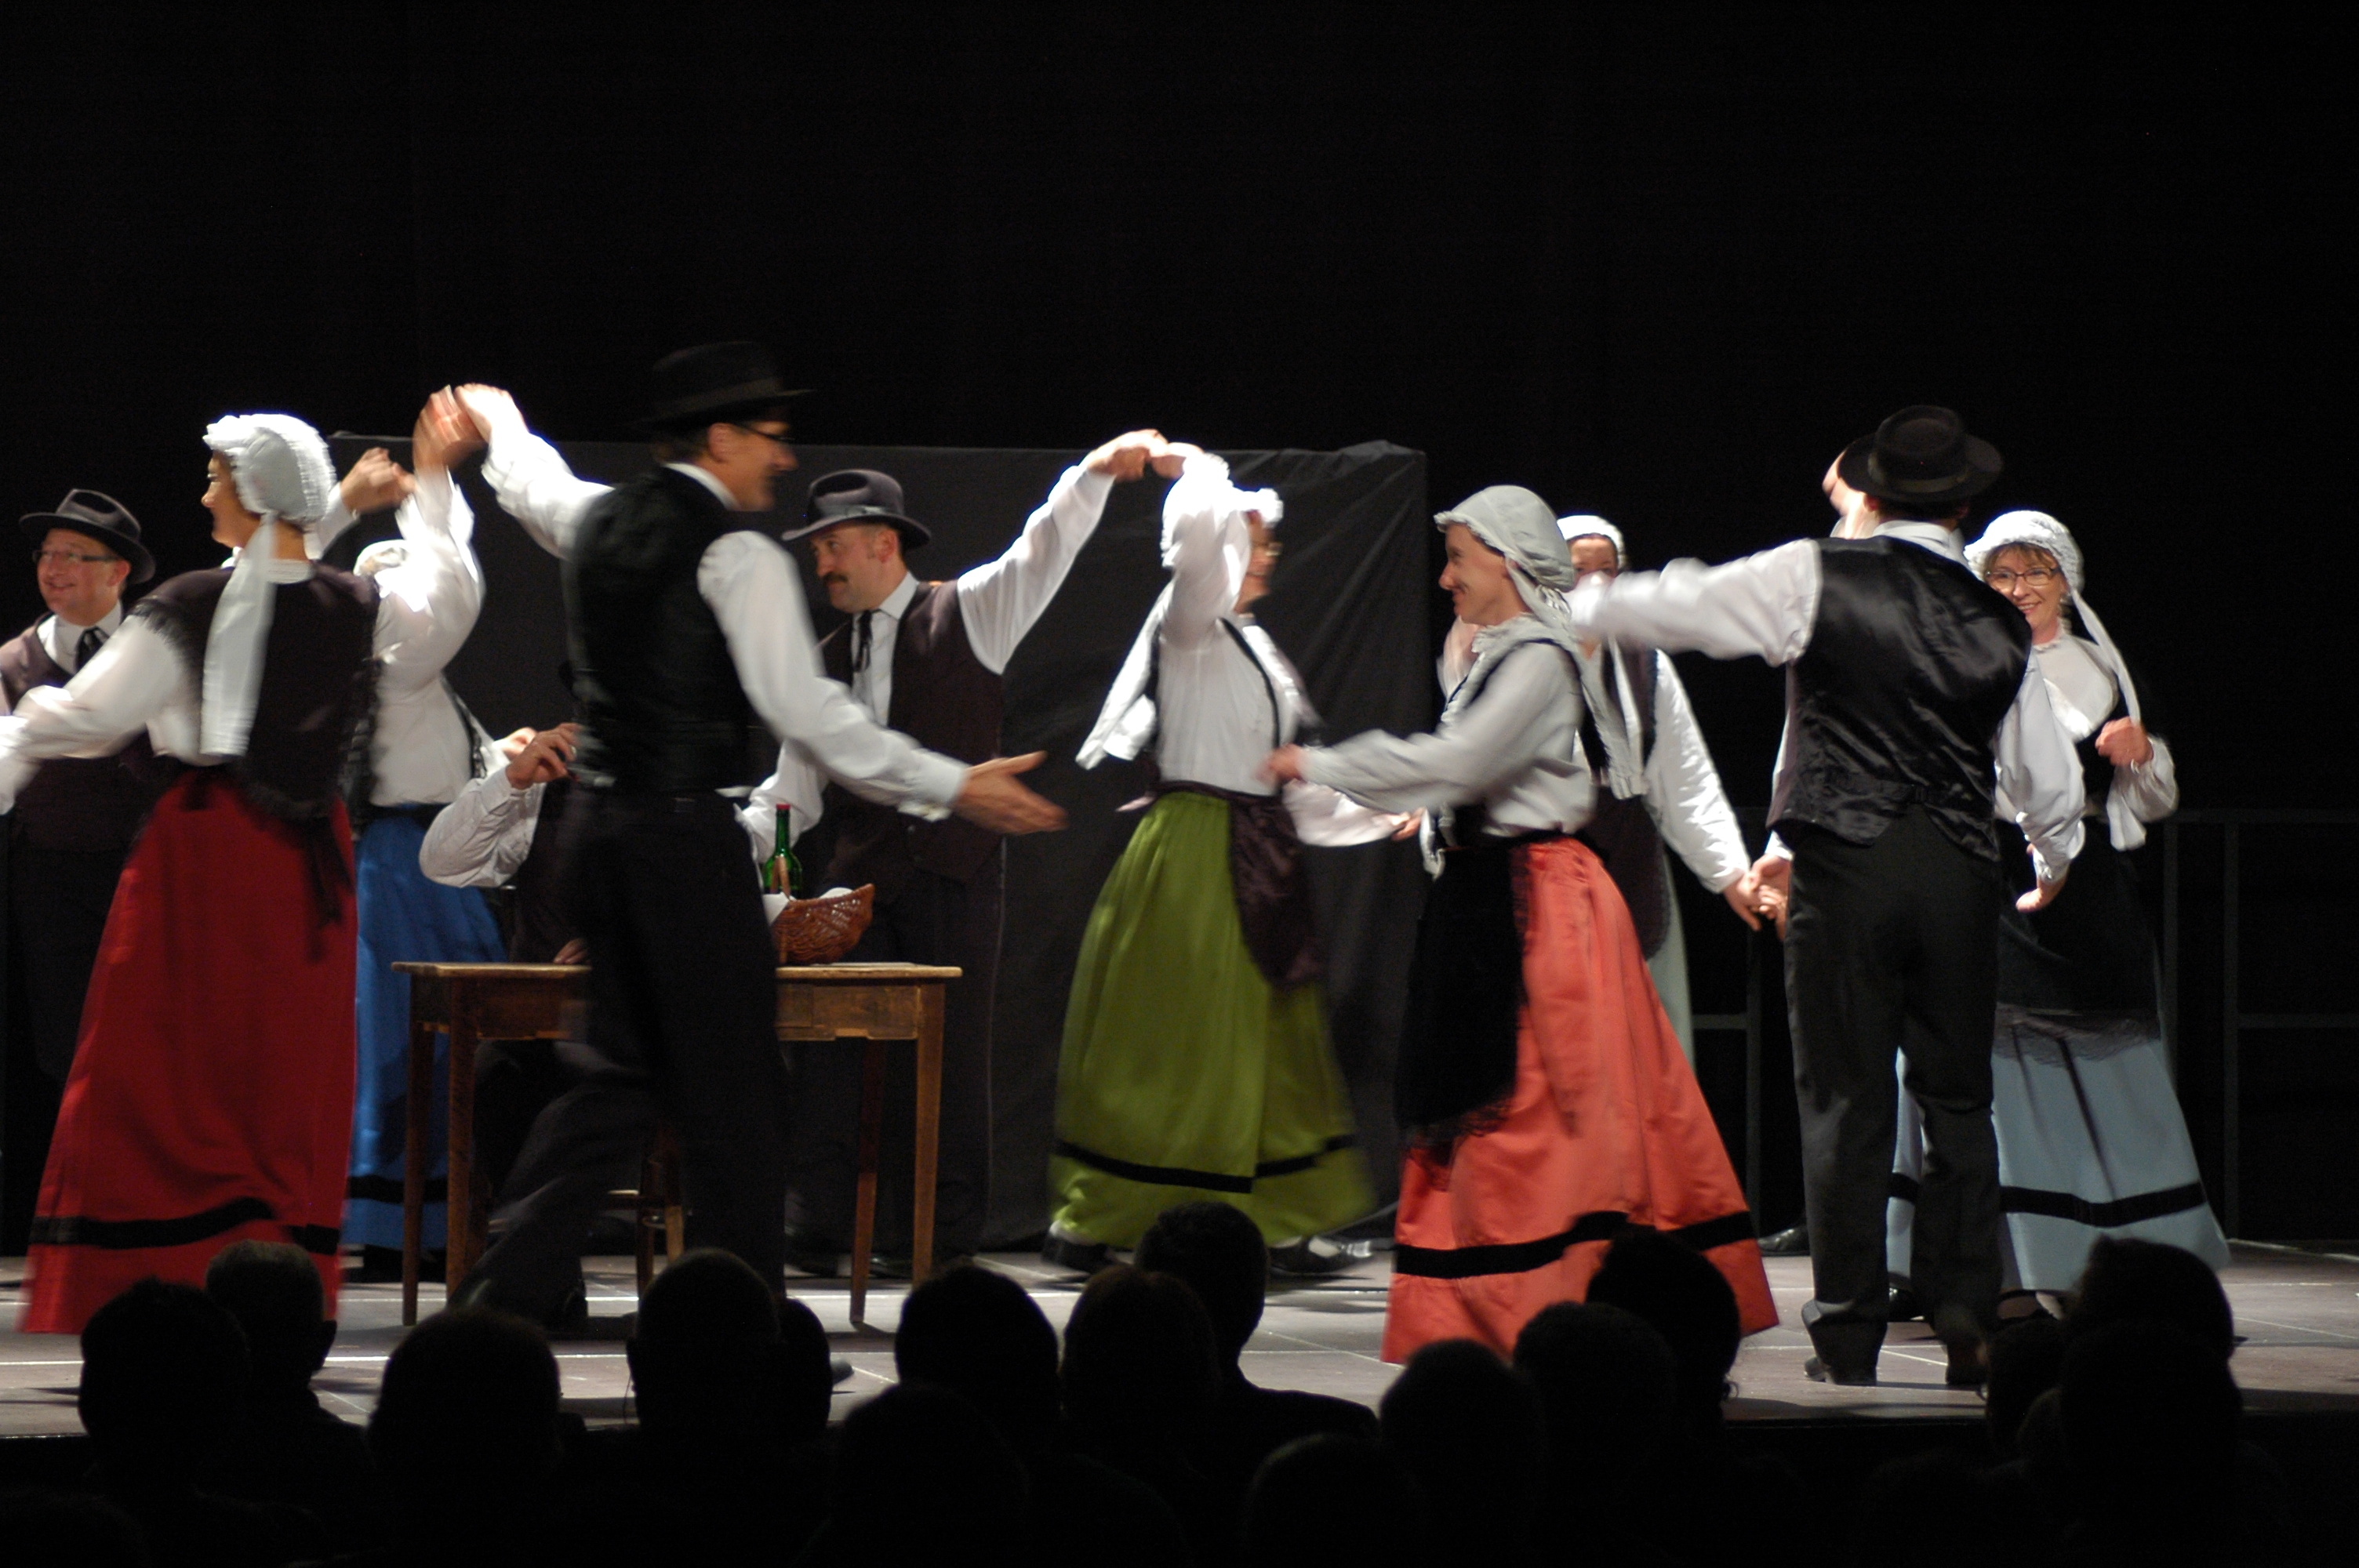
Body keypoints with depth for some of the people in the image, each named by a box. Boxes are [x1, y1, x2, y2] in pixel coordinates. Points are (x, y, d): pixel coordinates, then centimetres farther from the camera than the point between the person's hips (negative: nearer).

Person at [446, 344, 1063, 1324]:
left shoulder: (595, 520, 10)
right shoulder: (738, 555, -12)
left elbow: (529, 482, 34)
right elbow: (804, 711, -17)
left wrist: (496, 424, 58)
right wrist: (951, 788, -15)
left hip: (600, 818, 8)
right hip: (686, 830, -8)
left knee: (625, 1068, 15)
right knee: (730, 1082, -2)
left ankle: (516, 1280, 10)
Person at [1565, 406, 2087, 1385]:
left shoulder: (1818, 579, -3)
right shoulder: (1998, 626, 8)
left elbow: (1682, 606, 4)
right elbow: (2047, 777, 16)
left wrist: (1577, 609, 23)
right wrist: (2054, 864, 36)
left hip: (1846, 871, -3)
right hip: (1961, 875, 3)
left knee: (1846, 1101, 1)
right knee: (1958, 1097, 11)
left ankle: (1848, 1333, 2)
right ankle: (1966, 1323, 7)